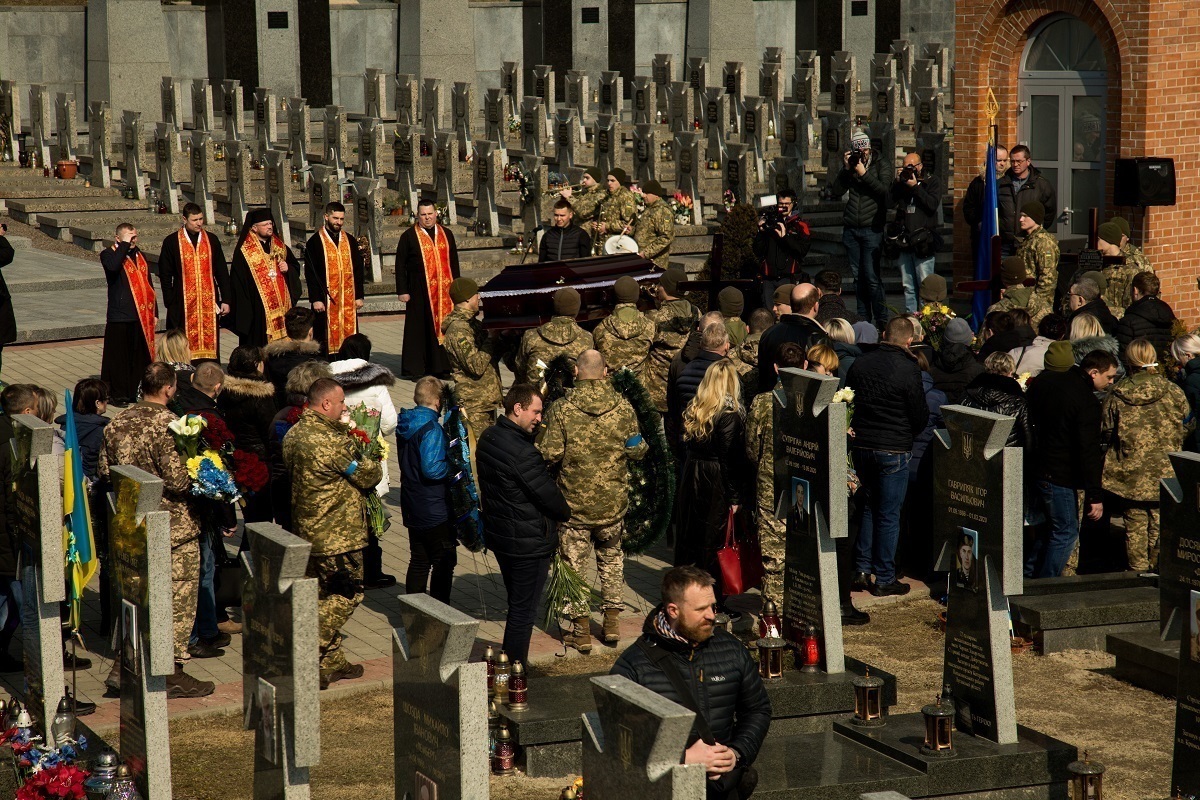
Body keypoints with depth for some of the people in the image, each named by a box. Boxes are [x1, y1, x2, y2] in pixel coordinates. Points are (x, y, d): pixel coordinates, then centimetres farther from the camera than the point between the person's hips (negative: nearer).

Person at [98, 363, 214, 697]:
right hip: (175, 530, -7)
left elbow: (104, 471, 7)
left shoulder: (118, 423, 2)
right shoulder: (168, 425, -20)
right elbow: (177, 480, -24)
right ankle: (173, 673, 9)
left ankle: (123, 667, 17)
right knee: (178, 600, 4)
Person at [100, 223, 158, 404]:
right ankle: (117, 394, 5)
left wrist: (154, 312, 16)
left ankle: (136, 392, 18)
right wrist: (124, 245, -20)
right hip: (119, 316, -6)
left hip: (142, 317, 6)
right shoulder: (108, 255, -4)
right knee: (118, 356, -2)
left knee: (140, 356, 8)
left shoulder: (140, 257, 15)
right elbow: (113, 266, -30)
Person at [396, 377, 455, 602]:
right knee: (444, 562, 3)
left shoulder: (404, 426, 6)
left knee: (419, 561, 16)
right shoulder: (431, 429, -21)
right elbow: (431, 469, -27)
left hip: (412, 507, 8)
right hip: (435, 510, -8)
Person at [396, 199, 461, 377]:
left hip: (444, 290, 3)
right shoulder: (409, 236, 0)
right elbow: (400, 265, -1)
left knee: (443, 327, 3)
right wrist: (403, 291, -6)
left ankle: (442, 366, 10)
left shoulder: (446, 234, 11)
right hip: (419, 291, -3)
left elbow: (454, 262, 15)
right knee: (419, 329, -2)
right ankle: (416, 368, 3)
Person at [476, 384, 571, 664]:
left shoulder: (488, 438, 3)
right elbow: (547, 494, -20)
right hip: (528, 542, -9)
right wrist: (566, 512, 1)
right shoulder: (522, 452, -27)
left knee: (517, 604, 22)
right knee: (523, 611, 1)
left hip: (499, 534, 9)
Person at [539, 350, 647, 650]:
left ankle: (581, 630, 12)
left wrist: (542, 433, 5)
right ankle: (612, 620, 23)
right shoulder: (624, 408, -7)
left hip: (574, 501, -2)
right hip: (613, 501, 2)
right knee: (611, 558, 22)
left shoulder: (561, 409, -14)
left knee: (573, 563, 9)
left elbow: (549, 454, -15)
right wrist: (642, 444, 22)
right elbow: (636, 451, 0)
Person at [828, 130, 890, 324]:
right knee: (858, 276, 6)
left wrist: (864, 174, -12)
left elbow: (884, 190, -10)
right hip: (851, 228, 4)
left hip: (872, 229, -4)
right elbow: (836, 191, 5)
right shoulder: (850, 166, 14)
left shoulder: (880, 165, 5)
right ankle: (863, 319, 11)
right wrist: (846, 169, -3)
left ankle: (881, 320, -4)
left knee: (872, 277, -10)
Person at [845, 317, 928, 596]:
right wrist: (908, 433, 13)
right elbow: (920, 416, -8)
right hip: (893, 449, -5)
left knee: (868, 508, 19)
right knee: (888, 515, 3)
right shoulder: (908, 370, -15)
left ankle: (862, 571, 18)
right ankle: (884, 579, 8)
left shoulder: (860, 363, 1)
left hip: (861, 445, 5)